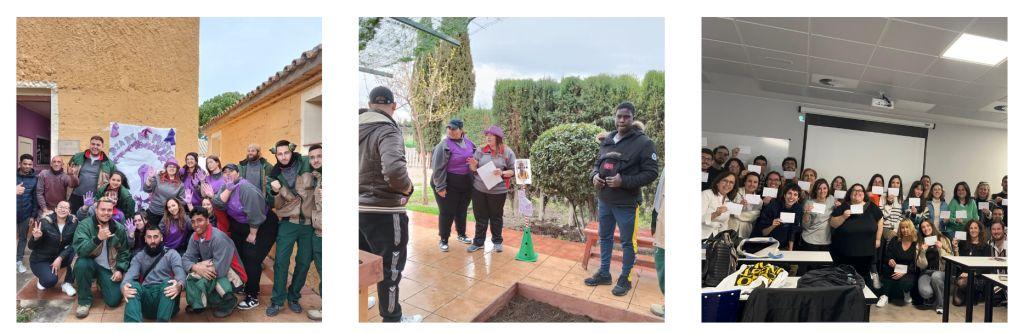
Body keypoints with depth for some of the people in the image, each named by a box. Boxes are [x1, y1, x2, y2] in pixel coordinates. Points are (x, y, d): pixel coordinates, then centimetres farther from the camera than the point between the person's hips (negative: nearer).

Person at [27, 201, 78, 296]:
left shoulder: (73, 222, -10)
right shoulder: (45, 222, -17)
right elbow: (31, 247, -14)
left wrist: (60, 258, -26)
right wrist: (36, 238, -36)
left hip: (60, 257, 3)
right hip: (41, 260, -3)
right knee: (51, 280, -29)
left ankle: (67, 283, -10)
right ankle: (42, 279, 10)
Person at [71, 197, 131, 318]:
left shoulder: (119, 229, -2)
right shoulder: (85, 225, -13)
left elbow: (124, 252, 8)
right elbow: (79, 249, -27)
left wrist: (120, 269, -5)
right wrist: (98, 238, -43)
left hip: (110, 268, 2)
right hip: (91, 264, -2)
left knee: (114, 301, -12)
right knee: (81, 263, -38)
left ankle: (101, 283, 26)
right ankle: (85, 301, -15)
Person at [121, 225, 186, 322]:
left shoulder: (172, 254, 11)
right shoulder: (139, 256, 19)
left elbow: (180, 273, -7)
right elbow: (130, 275, 0)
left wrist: (179, 285, -33)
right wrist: (124, 287, -26)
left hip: (166, 295, -2)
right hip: (146, 295, 2)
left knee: (168, 282, -33)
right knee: (132, 285, -28)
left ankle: (162, 322, -47)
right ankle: (133, 324, -50)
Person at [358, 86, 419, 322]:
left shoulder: (359, 128, 4)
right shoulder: (387, 131, -19)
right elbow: (393, 169, -35)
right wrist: (407, 187, -16)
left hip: (360, 207, 7)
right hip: (383, 210, -7)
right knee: (390, 266, 8)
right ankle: (392, 319, 22)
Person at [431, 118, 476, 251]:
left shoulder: (469, 142, 2)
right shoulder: (444, 145, -17)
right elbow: (438, 167, -18)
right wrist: (440, 186, -20)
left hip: (466, 183, 6)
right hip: (449, 184, -6)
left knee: (462, 210, 19)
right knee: (447, 212, 2)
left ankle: (461, 234, 37)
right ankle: (443, 239, 16)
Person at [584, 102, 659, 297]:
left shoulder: (643, 142, -12)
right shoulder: (608, 140, 7)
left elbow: (651, 173, -13)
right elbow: (597, 163, 18)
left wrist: (623, 181, -22)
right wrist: (594, 175, -5)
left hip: (626, 203, -6)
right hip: (604, 200, 6)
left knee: (627, 242, 8)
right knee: (604, 238, 17)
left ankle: (625, 279, 23)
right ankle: (604, 274, 33)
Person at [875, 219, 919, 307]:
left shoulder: (917, 243, -3)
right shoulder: (894, 241, 4)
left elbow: (916, 264, -9)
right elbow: (886, 257, 1)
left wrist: (904, 272, -24)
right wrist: (889, 260, -24)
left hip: (910, 273, -2)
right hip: (895, 270, 2)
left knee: (904, 282, -35)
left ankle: (906, 294, 4)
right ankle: (884, 296, -24)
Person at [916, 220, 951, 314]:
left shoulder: (943, 240, 3)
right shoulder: (919, 244, 5)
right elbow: (921, 266, -1)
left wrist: (941, 249, -15)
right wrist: (922, 251, -14)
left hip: (941, 272, 0)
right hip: (926, 273, 0)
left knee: (935, 276, -38)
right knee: (925, 292, -32)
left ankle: (941, 304, -14)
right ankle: (932, 299, 7)